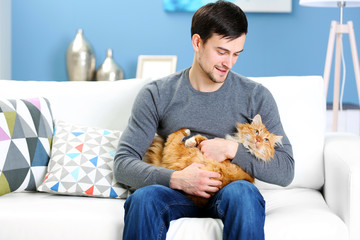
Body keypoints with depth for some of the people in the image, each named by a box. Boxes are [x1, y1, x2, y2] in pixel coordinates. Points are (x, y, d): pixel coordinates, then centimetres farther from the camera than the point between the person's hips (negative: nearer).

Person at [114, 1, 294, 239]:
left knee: (243, 192, -36)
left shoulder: (256, 96, 2)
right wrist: (176, 179, -20)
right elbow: (123, 164, -4)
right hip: (177, 193, 1)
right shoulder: (156, 95, 1)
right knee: (143, 197, -33)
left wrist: (231, 149, -13)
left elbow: (285, 170, -1)